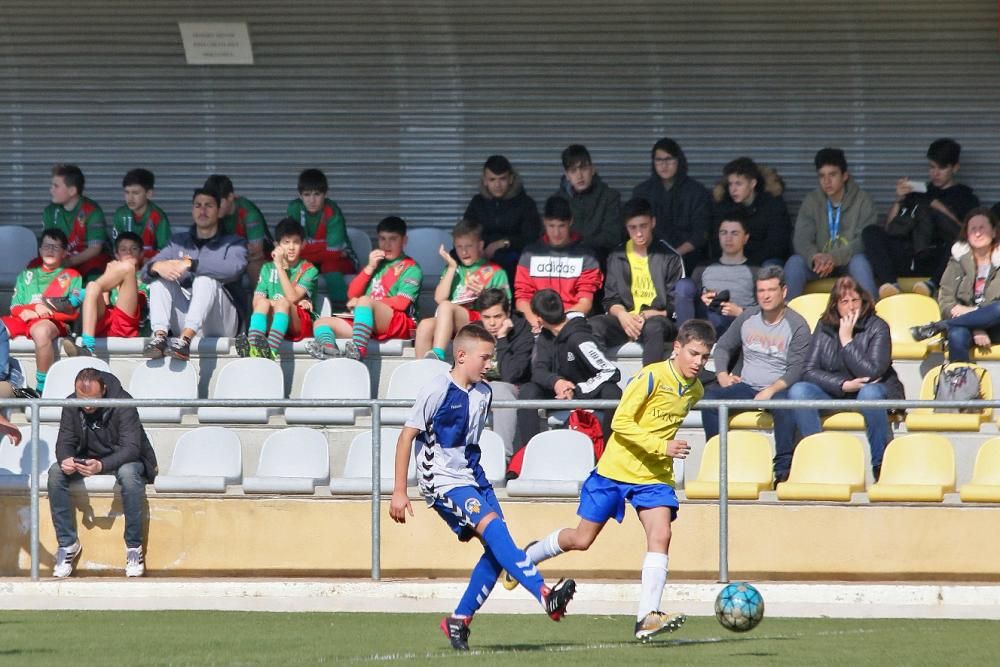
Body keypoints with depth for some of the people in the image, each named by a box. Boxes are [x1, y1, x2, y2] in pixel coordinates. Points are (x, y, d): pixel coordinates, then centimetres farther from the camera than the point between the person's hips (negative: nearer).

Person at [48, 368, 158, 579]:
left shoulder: (122, 402, -24)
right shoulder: (72, 405, -10)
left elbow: (131, 447, -30)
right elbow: (65, 441, -7)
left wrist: (102, 466, -48)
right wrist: (65, 459, -34)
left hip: (122, 459, -4)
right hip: (87, 459, 4)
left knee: (129, 474, -39)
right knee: (56, 473, -25)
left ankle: (134, 546, -27)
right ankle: (67, 543, -16)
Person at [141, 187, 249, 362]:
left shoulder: (233, 243, 9)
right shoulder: (179, 241, 20)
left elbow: (234, 268, -17)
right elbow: (146, 272, 6)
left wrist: (190, 264, -23)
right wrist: (156, 266, -19)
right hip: (184, 321, 4)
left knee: (206, 278, -29)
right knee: (160, 277, -13)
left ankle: (185, 339, -50)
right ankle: (159, 336, -34)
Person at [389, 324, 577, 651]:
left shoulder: (483, 393, 10)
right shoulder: (438, 390, -12)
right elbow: (407, 436, -10)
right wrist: (399, 492, -11)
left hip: (472, 478, 8)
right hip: (443, 480, -8)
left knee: (496, 548, -4)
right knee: (493, 527, -25)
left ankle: (460, 620, 8)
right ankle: (544, 595, -35)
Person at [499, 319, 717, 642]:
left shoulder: (695, 390, 4)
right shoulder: (652, 377, -18)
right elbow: (620, 422, -21)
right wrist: (661, 446, -27)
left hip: (655, 475, 5)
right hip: (617, 468, -5)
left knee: (660, 535, -18)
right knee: (582, 539, 6)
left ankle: (647, 618, -22)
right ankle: (528, 556, 35)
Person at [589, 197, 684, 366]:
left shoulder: (669, 257, 3)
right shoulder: (617, 257, 14)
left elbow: (675, 306, 1)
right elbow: (611, 300, 13)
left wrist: (647, 315, -15)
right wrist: (622, 315, -10)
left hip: (657, 319, -3)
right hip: (625, 320, 3)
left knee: (654, 327, -40)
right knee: (593, 326, -27)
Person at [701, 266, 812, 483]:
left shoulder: (796, 325, -3)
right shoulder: (748, 318, 11)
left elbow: (797, 369, -10)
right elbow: (723, 347, 20)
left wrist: (772, 390, -24)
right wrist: (722, 375, 1)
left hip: (778, 389, -4)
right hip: (745, 387, 5)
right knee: (710, 395, -22)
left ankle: (783, 469, -37)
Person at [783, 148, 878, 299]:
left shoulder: (862, 200, -8)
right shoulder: (812, 201, 1)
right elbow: (801, 238, -9)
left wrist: (835, 257, -36)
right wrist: (814, 258, -33)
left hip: (849, 260, -2)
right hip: (820, 260, 2)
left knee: (860, 261, -36)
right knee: (794, 262, -27)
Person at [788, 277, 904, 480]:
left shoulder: (877, 327, -9)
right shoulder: (825, 327, 1)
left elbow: (872, 372, -22)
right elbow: (809, 371, -6)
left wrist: (847, 340, -19)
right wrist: (843, 385, -19)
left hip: (872, 390, -3)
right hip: (834, 393, 3)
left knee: (869, 393, -39)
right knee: (798, 391, -23)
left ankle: (881, 468, -31)